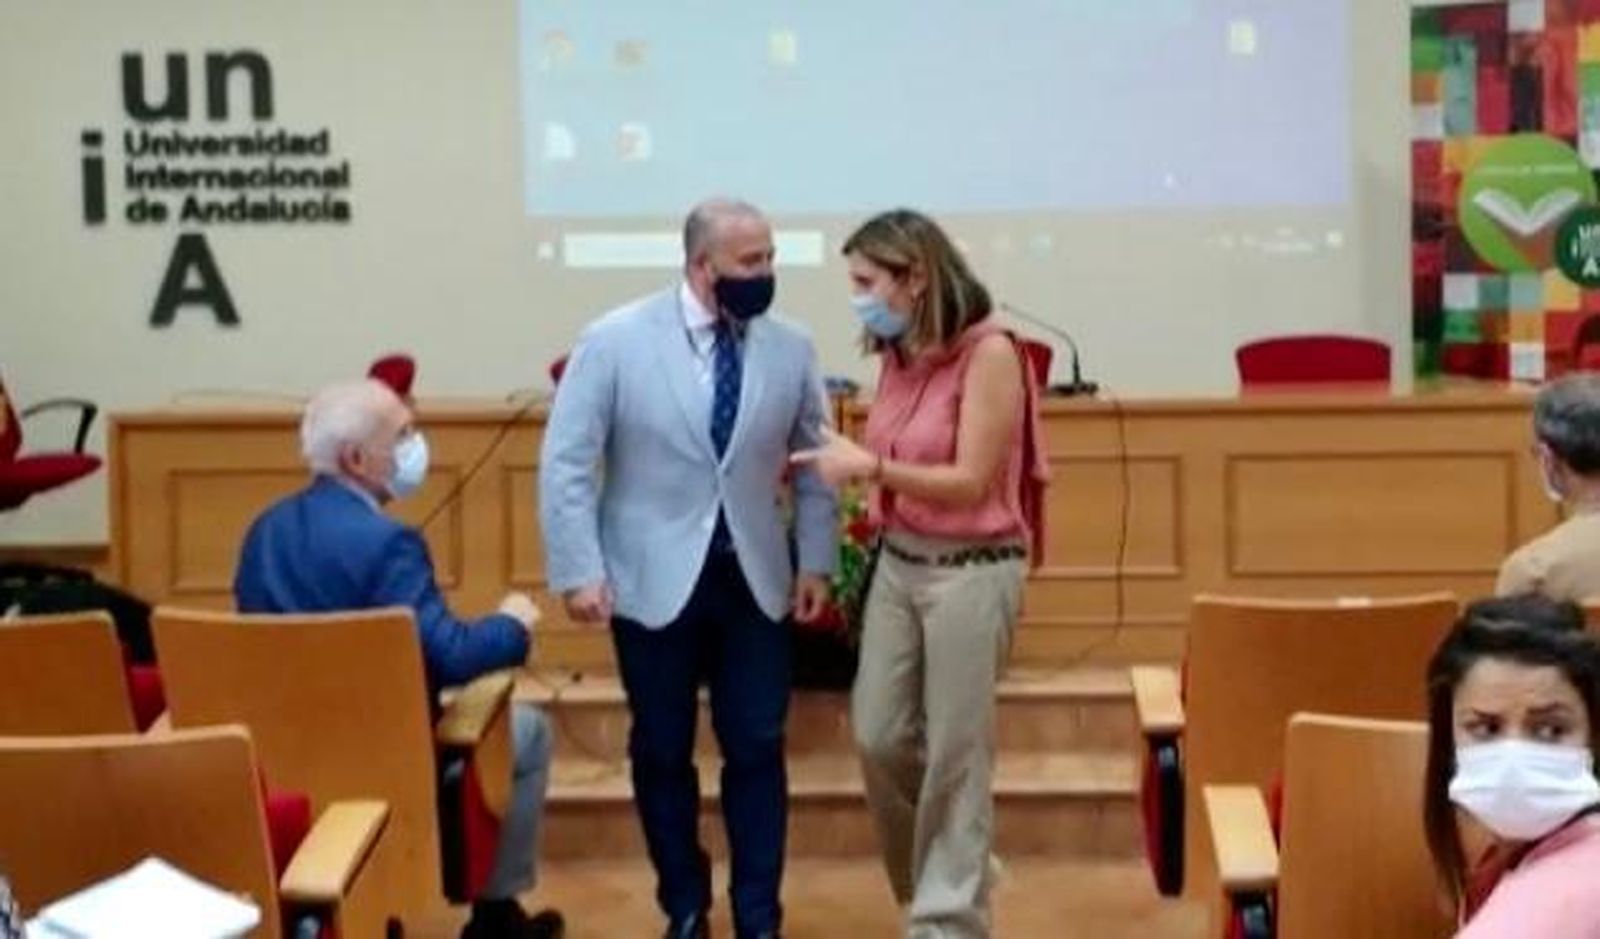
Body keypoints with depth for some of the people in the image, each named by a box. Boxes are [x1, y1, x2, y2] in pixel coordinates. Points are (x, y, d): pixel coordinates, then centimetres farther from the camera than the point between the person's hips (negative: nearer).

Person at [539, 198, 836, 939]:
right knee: (662, 753, 10)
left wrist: (816, 560, 4)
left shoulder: (790, 348, 0)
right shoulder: (615, 341, -9)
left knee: (757, 751, 4)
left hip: (753, 579, 2)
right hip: (654, 581, -2)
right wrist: (578, 571, -13)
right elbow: (566, 463, -8)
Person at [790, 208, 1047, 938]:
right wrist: (838, 458, 1)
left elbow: (971, 483, -18)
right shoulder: (899, 357, 6)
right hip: (898, 563, 7)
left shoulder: (989, 353, -15)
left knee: (954, 755, 2)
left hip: (970, 571, -7)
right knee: (878, 739, 10)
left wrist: (870, 467, -23)